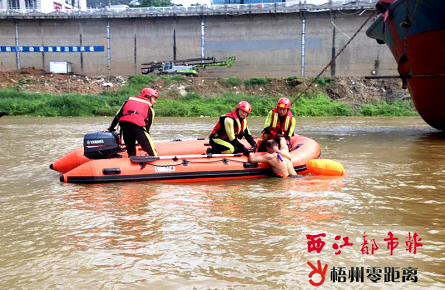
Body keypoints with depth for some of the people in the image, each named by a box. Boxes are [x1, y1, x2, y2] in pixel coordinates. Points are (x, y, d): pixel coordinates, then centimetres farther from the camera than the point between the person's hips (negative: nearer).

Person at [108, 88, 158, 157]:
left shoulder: (129, 100, 32)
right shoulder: (149, 107, 21)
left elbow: (118, 116, 27)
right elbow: (148, 126, 16)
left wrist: (111, 129, 33)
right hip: (138, 126, -4)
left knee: (131, 153, 18)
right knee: (152, 152, 0)